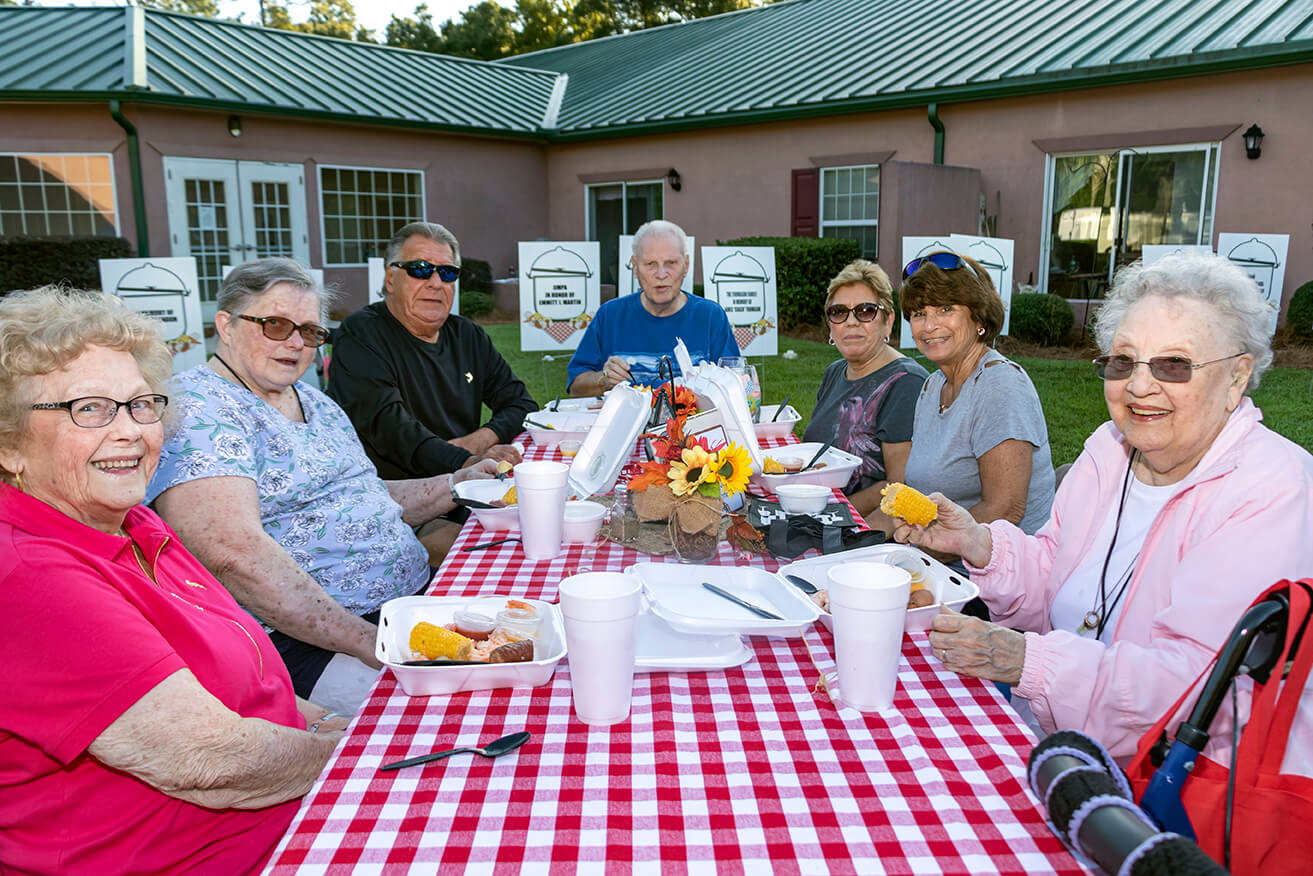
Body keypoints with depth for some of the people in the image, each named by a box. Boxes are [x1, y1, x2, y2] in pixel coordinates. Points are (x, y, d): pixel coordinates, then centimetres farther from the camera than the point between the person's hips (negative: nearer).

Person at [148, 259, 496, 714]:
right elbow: (235, 556, -24)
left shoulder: (316, 402, 18)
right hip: (303, 640, -9)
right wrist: (366, 642, -26)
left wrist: (454, 486, 13)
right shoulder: (196, 408, -11)